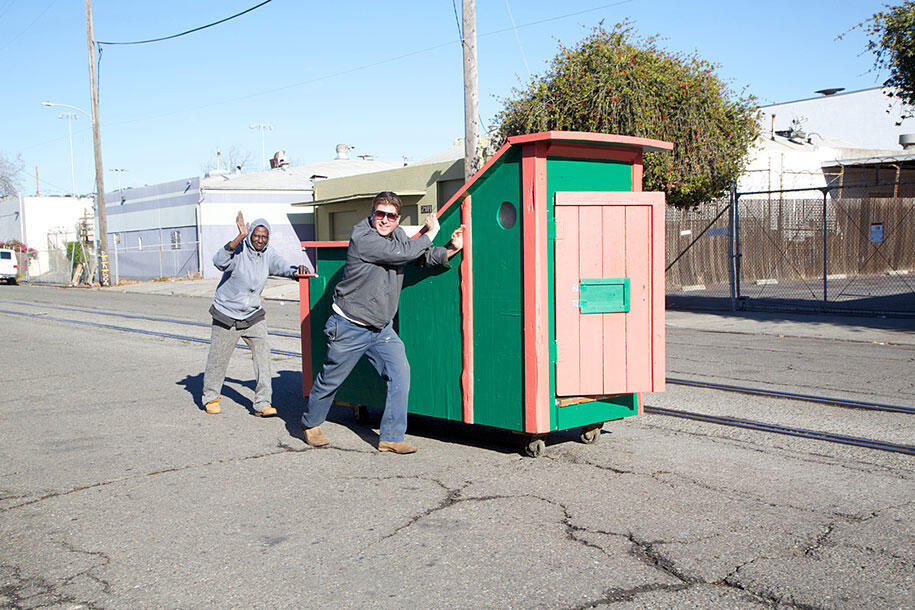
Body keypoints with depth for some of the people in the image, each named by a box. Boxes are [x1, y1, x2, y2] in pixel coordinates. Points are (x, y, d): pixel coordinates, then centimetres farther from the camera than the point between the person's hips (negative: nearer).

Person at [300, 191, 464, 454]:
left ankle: (391, 437, 3)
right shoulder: (363, 237, -21)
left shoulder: (397, 234, 5)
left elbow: (424, 257, 9)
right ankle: (310, 424, 34)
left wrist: (450, 250, -8)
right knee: (331, 379, 9)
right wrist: (430, 233, -12)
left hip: (382, 328, 6)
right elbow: (403, 254, -26)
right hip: (349, 328, -6)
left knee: (400, 375, -5)